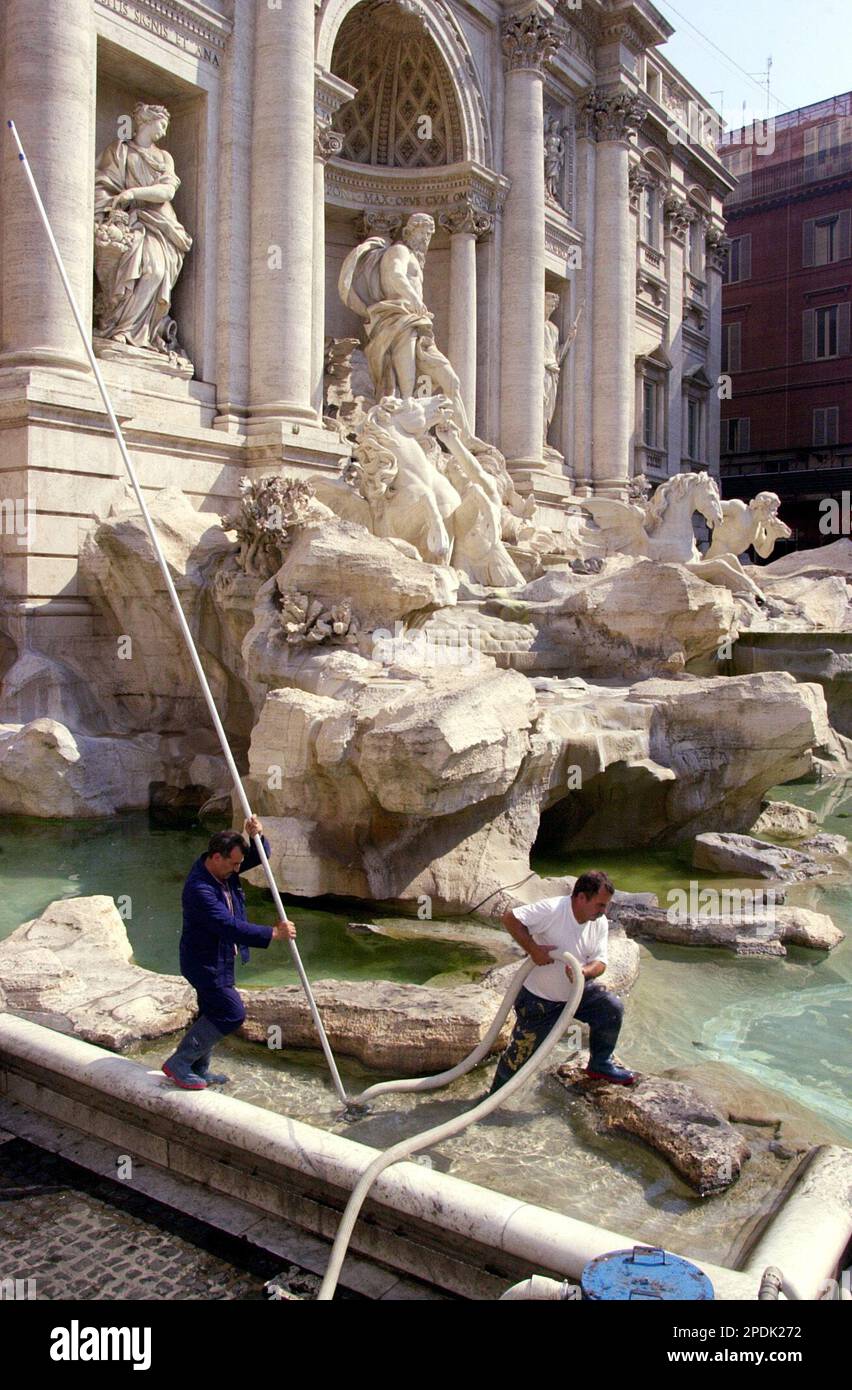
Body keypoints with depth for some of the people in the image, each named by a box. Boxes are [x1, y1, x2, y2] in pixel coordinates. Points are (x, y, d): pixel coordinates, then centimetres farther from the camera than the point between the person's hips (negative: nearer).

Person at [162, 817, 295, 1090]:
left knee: (212, 1013, 18)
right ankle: (178, 1063, 2)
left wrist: (258, 836, -18)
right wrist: (273, 934, -33)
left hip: (217, 958, 9)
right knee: (231, 1013, -7)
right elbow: (229, 926, -35)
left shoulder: (225, 869, -3)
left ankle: (199, 1070, 32)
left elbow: (260, 855, 6)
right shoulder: (199, 888, -30)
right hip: (204, 962, -9)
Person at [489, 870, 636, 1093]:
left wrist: (584, 971, -29)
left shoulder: (599, 923, -8)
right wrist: (533, 949, -34)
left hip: (578, 991, 6)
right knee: (521, 1052, 0)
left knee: (612, 1008, -10)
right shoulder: (552, 910, -29)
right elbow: (510, 918, -31)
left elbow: (600, 962, -7)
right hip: (538, 999, -5)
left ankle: (599, 1064, 12)